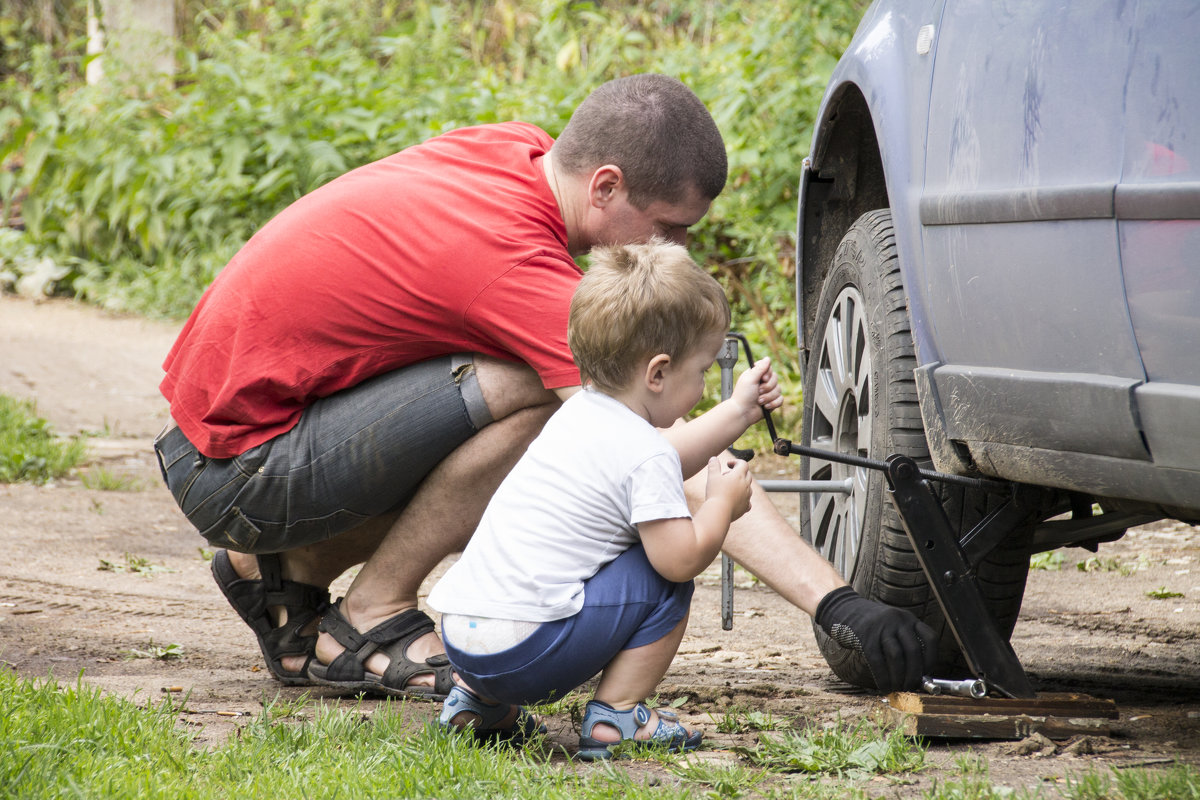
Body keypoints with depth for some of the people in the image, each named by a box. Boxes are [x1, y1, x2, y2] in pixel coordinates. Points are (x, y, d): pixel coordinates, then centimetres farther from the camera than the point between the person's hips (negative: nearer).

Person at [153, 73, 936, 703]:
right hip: (236, 472, -10)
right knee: (528, 393, -24)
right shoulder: (520, 267, -26)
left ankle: (287, 576, 14)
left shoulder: (517, 148, 0)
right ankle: (370, 622, -8)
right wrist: (839, 602, -32)